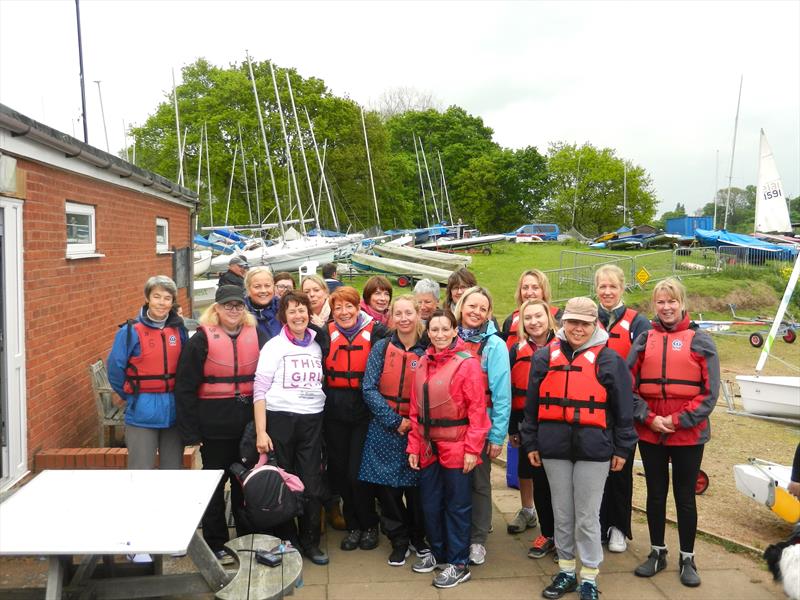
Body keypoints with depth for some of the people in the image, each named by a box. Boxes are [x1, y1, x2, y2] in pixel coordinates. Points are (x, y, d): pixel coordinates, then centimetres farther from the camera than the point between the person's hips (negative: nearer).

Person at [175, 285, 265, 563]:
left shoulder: (257, 336, 4)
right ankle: (215, 544, 25)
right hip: (215, 427, -3)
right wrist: (190, 433, -11)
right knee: (214, 485, 10)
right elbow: (185, 387, -7)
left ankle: (248, 538, 32)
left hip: (249, 425, 3)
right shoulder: (202, 339, -6)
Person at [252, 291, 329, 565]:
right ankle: (284, 540, 23)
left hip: (312, 421, 3)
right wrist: (261, 432, -13)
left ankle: (310, 541, 18)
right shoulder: (274, 346, -3)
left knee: (312, 485, 3)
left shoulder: (316, 347, 10)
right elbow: (259, 390, -7)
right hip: (280, 419, -3)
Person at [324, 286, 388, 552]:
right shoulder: (327, 333, 4)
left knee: (357, 473, -3)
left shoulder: (374, 331, -5)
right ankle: (353, 525, 29)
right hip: (335, 412, 4)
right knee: (339, 471, 10)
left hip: (364, 411, -3)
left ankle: (369, 525, 21)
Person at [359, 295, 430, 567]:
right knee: (387, 488, 4)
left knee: (416, 487, 7)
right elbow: (369, 389, -6)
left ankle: (418, 536, 30)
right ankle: (399, 541, 22)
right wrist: (395, 421, -12)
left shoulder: (427, 351, -1)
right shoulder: (382, 348, -1)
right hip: (385, 429, 0)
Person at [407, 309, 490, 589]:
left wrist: (472, 449, -17)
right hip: (428, 446, 6)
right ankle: (437, 552, 35)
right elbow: (415, 409, 10)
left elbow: (477, 410, -13)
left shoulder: (467, 363, -11)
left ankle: (458, 564, 21)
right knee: (430, 503, 16)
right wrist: (413, 445, 7)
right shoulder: (423, 363, 8)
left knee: (457, 505, 6)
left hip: (456, 447, -6)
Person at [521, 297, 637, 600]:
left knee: (587, 517, 4)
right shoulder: (545, 357, 6)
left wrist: (622, 448, 0)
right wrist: (531, 443, 8)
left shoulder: (609, 360, -1)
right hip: (554, 447, 3)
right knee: (562, 514, 14)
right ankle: (566, 571, 29)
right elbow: (532, 404, 9)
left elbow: (623, 408, 1)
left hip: (594, 448, -3)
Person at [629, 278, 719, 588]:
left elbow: (710, 391, -5)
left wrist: (679, 419, -12)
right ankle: (657, 553, 29)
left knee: (685, 496, 9)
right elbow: (628, 385, 2)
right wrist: (648, 417, -10)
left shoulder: (700, 340, -1)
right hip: (650, 433, 2)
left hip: (688, 434, -2)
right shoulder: (644, 340, 5)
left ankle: (687, 559, 25)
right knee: (655, 494, 13)